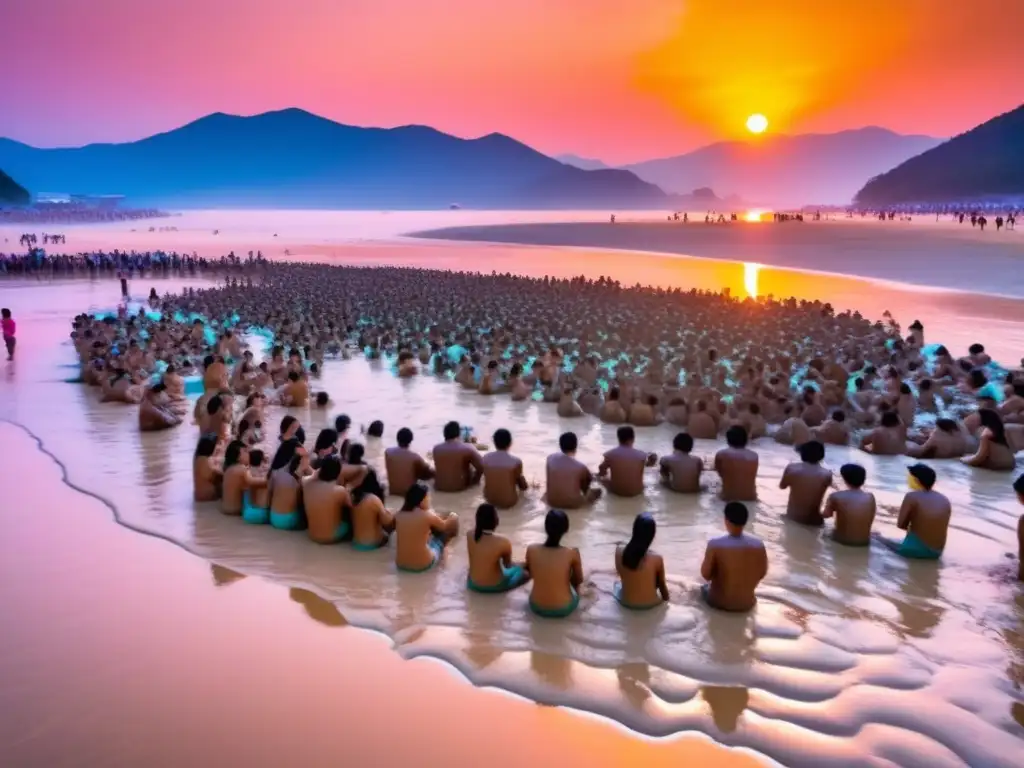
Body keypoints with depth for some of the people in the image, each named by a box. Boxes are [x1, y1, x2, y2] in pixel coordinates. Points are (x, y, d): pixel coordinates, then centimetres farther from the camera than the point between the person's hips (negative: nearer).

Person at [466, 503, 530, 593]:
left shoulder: (470, 535, -15)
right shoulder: (503, 542, -28)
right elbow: (508, 565, -5)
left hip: (473, 584, 2)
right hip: (495, 586, -2)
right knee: (525, 572, 21)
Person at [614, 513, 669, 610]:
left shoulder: (619, 551, -16)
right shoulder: (656, 559, -21)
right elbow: (662, 584, -4)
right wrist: (666, 599, 15)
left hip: (626, 602, 2)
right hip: (650, 604, -2)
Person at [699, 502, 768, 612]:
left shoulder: (715, 545, -23)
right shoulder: (758, 545, -14)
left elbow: (705, 574, -14)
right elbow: (762, 574, 0)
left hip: (719, 602, -2)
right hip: (747, 604, 3)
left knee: (705, 588, 32)